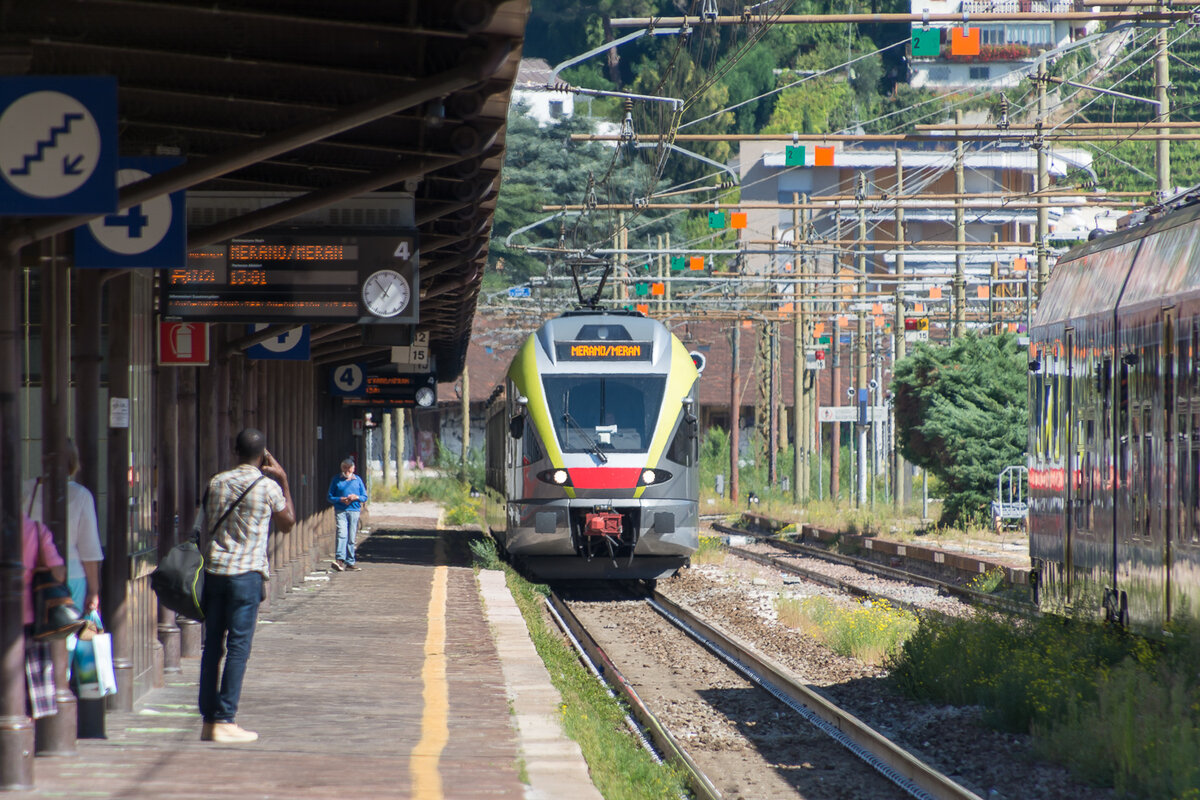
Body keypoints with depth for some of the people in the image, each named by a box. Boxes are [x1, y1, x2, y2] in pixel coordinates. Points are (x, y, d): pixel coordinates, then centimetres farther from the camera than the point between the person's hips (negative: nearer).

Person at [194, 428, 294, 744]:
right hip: (246, 573, -4)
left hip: (214, 572, 5)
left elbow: (202, 530, 10)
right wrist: (284, 481, 14)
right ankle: (225, 721, -5)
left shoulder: (216, 482, 8)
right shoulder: (268, 487, -4)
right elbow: (287, 524, 12)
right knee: (238, 647, -2)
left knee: (212, 645, 9)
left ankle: (208, 719, 11)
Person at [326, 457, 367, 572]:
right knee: (342, 534, -18)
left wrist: (357, 497, -7)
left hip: (354, 511, 2)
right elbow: (330, 497, 7)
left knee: (351, 538, 3)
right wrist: (341, 500, -11)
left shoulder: (358, 480, 13)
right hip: (340, 511, -2)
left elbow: (365, 497, 14)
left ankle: (350, 562, 10)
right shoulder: (336, 479, 9)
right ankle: (339, 559, -26)